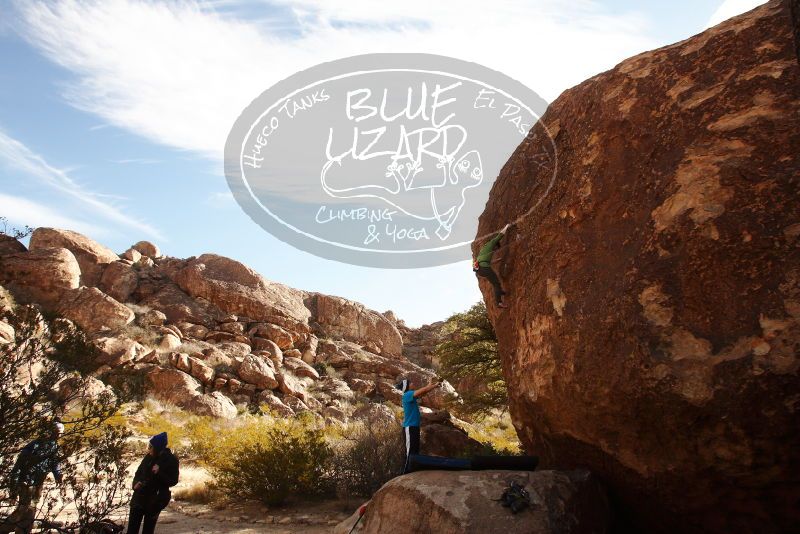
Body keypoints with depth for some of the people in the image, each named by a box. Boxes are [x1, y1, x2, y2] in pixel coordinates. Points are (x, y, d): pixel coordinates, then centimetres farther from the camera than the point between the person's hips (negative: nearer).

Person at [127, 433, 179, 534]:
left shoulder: (171, 460, -11)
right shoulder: (149, 457, 2)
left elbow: (173, 481, -12)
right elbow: (139, 472, 15)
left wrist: (159, 473, -27)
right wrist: (136, 483, -7)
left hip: (155, 501, -4)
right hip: (139, 498, 4)